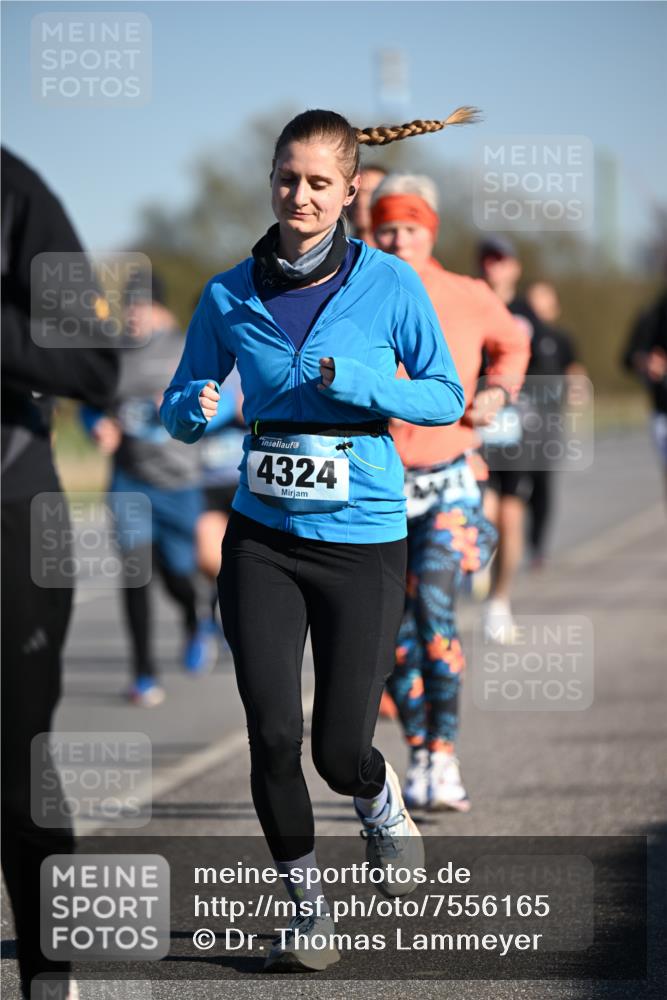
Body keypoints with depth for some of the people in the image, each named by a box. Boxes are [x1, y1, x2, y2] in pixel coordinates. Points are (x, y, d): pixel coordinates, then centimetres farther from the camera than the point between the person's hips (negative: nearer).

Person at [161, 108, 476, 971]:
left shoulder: (390, 284, -4)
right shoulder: (228, 297, 2)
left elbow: (448, 397, 2)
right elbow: (178, 408, 10)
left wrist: (363, 386, -16)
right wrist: (196, 408, -15)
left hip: (363, 539, -2)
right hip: (262, 536, 2)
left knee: (341, 749, -3)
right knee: (273, 732, -7)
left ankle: (382, 804, 35)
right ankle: (305, 907, 14)